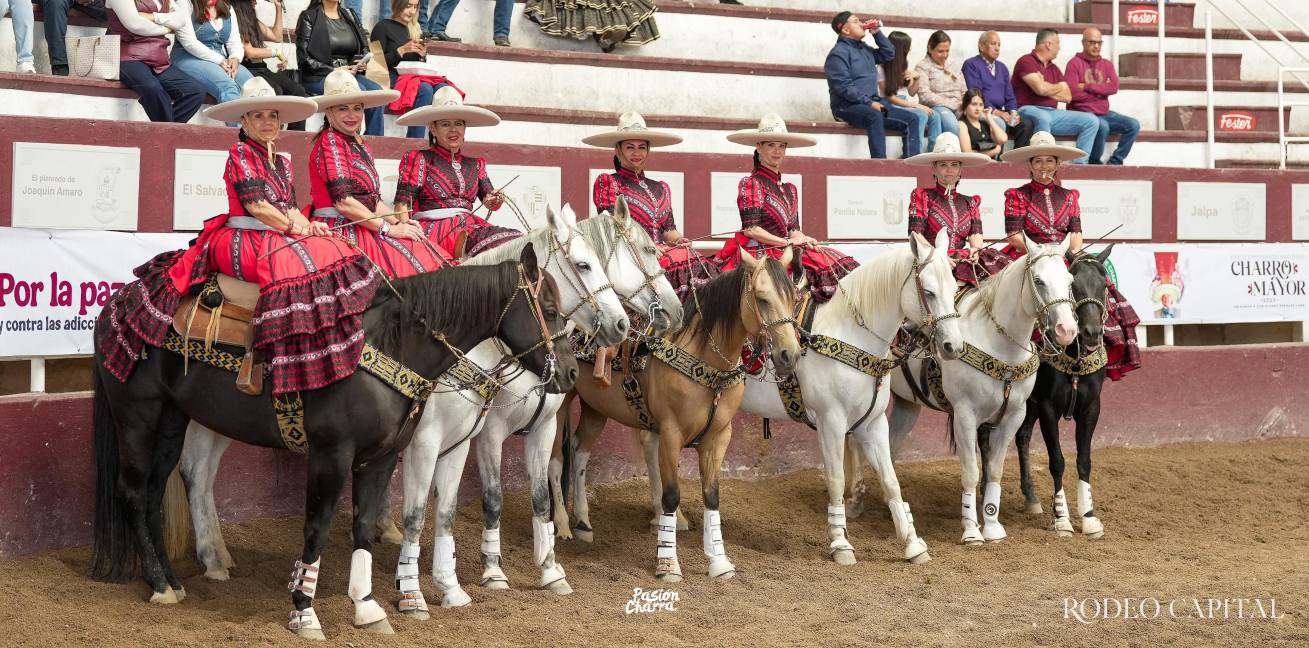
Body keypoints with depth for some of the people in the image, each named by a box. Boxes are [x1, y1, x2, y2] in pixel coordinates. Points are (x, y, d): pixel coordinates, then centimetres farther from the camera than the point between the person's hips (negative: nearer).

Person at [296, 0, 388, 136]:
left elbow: (364, 47, 21)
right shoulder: (309, 17, 0)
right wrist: (333, 71, -16)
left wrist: (362, 63, -3)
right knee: (359, 90, -31)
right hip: (317, 78, -5)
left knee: (376, 91, -24)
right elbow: (304, 58, -7)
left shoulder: (350, 15, 17)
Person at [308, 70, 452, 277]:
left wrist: (398, 223, 1)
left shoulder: (360, 144, 20)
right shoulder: (330, 142, -7)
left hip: (363, 228, 8)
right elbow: (343, 202, -15)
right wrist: (388, 229, -13)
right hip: (341, 232, -8)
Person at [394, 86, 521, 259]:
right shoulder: (419, 158, 9)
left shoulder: (475, 164, 24)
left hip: (470, 225, 5)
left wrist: (494, 201, -9)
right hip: (434, 229, -5)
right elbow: (403, 201, -1)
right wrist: (405, 225, -19)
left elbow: (488, 199, 15)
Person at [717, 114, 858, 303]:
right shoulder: (751, 183, -1)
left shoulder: (790, 189, 21)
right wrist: (788, 242, -11)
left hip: (784, 251, 7)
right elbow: (750, 229, -10)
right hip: (760, 253, -7)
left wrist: (804, 240, -4)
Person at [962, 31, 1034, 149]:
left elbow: (1009, 96, 20)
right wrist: (996, 112, -18)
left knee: (1027, 123, -19)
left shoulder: (1002, 68, 23)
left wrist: (1013, 112, -2)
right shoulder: (971, 65, 0)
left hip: (1000, 112, 7)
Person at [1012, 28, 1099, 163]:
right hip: (1028, 110, -8)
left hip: (1052, 113, 8)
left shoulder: (1054, 68, 21)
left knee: (1092, 121, -4)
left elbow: (1067, 96, 12)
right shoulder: (1026, 61, -3)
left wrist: (1047, 89, -3)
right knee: (1043, 118, -43)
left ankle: (1079, 164, -11)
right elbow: (1040, 88, -16)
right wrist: (1058, 87, 4)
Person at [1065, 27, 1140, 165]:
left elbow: (1114, 87, -3)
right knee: (1102, 126, -34)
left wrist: (1088, 87, -12)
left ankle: (1115, 161, -6)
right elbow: (1073, 94, -16)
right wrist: (1100, 92, -4)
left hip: (1104, 112, 6)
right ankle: (1094, 163, -14)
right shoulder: (1074, 64, -4)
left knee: (1134, 125, -10)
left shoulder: (1107, 64, 14)